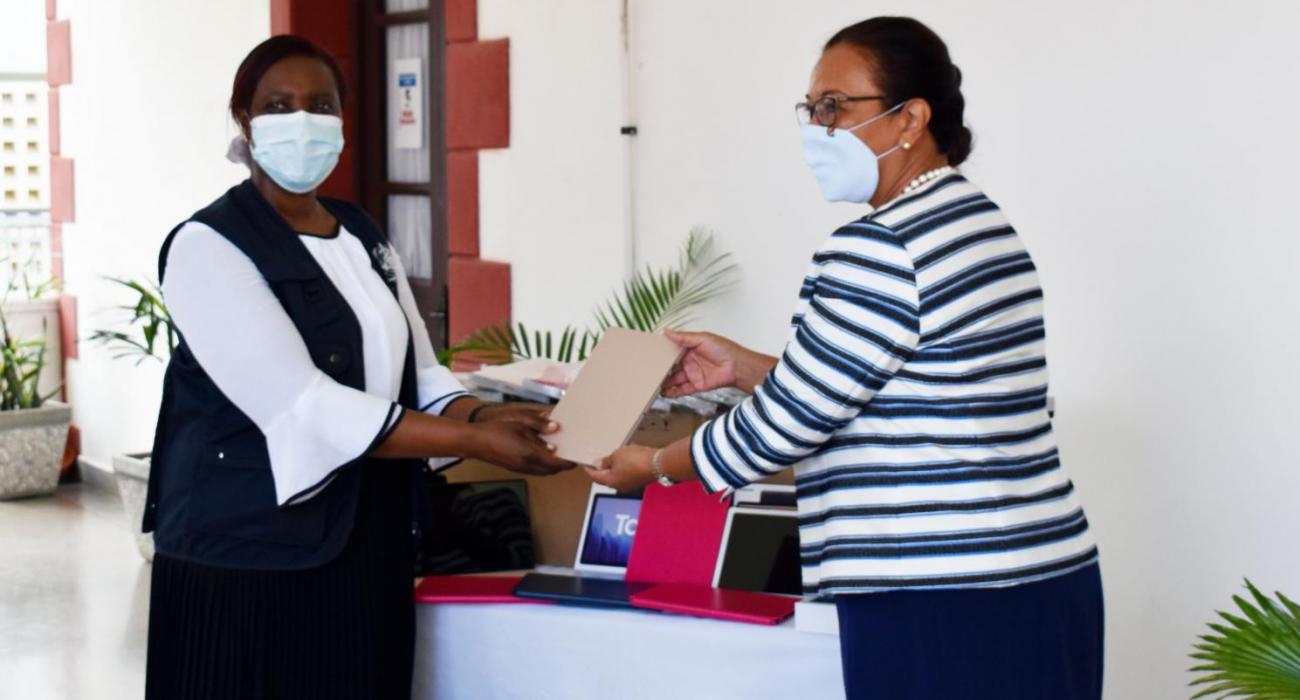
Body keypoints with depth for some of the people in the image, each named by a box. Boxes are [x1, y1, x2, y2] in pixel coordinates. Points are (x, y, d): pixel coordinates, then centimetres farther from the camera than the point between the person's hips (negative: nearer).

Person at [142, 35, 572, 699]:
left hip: (367, 554, 7)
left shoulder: (362, 237, 12)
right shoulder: (208, 247, -12)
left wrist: (482, 414, -15)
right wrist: (473, 441, -23)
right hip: (247, 563, -6)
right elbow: (302, 409, -21)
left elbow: (416, 377, 8)